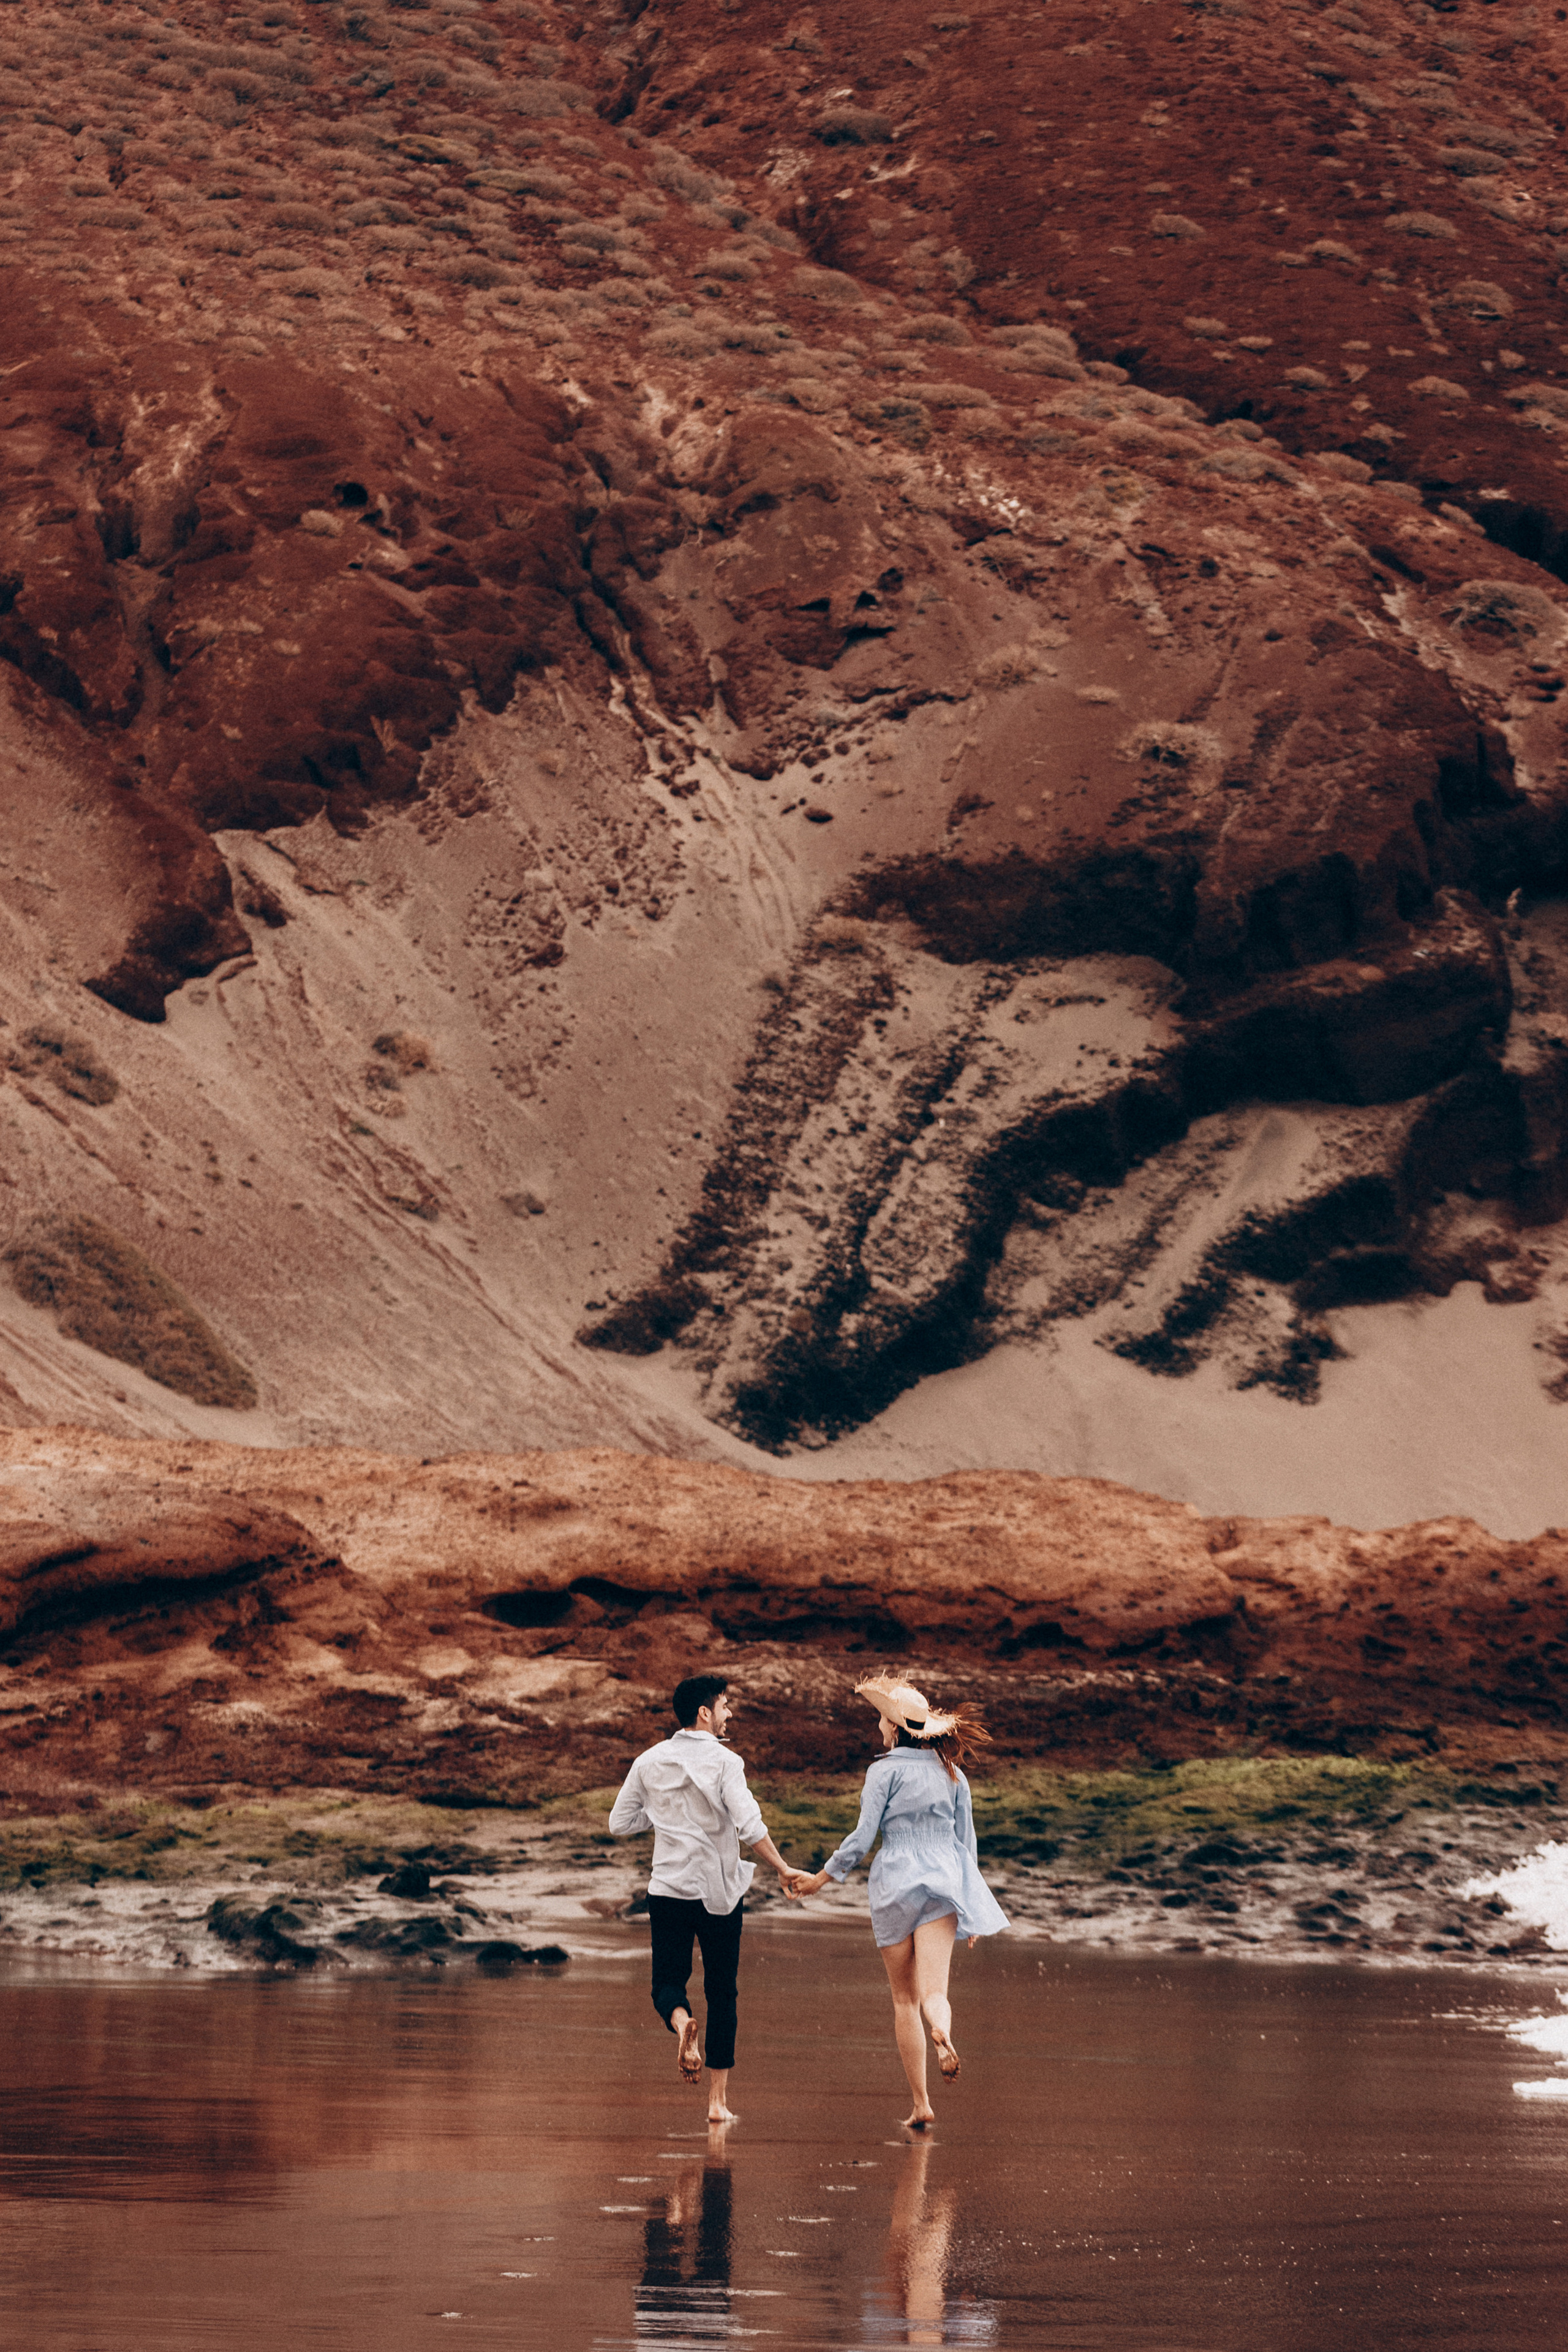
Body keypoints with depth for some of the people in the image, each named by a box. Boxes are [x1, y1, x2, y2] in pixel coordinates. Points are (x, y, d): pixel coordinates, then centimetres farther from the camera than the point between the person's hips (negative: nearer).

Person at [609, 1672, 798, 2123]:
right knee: (722, 1993, 8)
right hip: (719, 1891, -2)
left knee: (667, 1981, 9)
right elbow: (750, 1826, -19)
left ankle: (680, 2021, -28)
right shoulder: (723, 1762, -9)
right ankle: (718, 2098, 9)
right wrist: (782, 1869, -9)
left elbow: (621, 1823, 7)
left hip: (668, 1889, 2)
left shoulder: (650, 1762, 3)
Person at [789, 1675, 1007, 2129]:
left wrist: (820, 1878, 5)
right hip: (943, 1885, 3)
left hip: (896, 1886, -3)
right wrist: (971, 1909, 22)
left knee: (904, 1998, 9)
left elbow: (862, 1838, -7)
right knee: (934, 1991, -9)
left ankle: (921, 2104, 9)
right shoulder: (952, 1774, 9)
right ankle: (942, 2034, -46)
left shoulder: (885, 1772, -5)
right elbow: (967, 1843, 14)